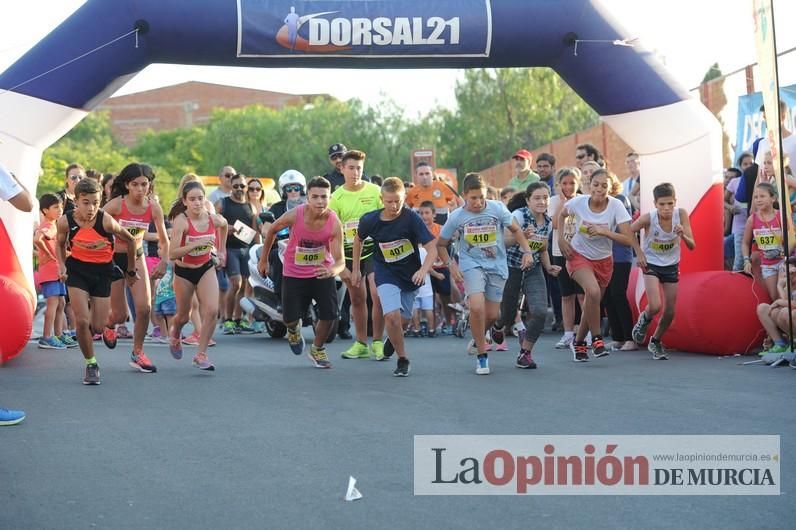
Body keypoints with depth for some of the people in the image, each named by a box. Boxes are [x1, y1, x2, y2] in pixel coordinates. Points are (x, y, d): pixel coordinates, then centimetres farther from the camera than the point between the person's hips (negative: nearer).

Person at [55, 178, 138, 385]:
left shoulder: (106, 221, -23)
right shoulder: (65, 221, -16)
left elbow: (130, 240, -7)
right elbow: (60, 245, 6)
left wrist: (131, 270, 4)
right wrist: (62, 265, -10)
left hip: (103, 270, -1)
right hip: (77, 269, 1)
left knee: (97, 326, 1)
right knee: (82, 321, -11)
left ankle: (105, 328, 41)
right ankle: (91, 365, 10)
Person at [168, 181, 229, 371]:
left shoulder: (214, 219, -14)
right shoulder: (181, 221, -25)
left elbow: (224, 225, 14)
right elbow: (172, 254, -33)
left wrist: (221, 250, 15)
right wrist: (197, 243, -42)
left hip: (206, 268, 2)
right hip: (184, 271, -2)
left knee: (212, 311, -17)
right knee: (183, 316, 15)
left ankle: (201, 354, -5)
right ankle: (174, 334, 51)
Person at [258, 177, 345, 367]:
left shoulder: (334, 223, -23)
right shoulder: (294, 215, -23)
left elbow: (340, 260, -23)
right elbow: (272, 230, -2)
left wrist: (333, 270, -47)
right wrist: (263, 259, 6)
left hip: (322, 272, 0)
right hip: (294, 274, 0)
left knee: (329, 314, -12)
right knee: (290, 319, -2)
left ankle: (317, 349, 19)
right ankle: (294, 329, 39)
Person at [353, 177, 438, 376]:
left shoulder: (411, 218, -21)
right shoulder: (370, 220, -14)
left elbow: (432, 249, -24)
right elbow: (359, 240, 9)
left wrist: (423, 270, -41)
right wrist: (355, 269, 12)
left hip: (411, 275, 1)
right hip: (386, 274, -1)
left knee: (403, 319, 14)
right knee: (392, 316, -20)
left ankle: (392, 339, 51)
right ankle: (402, 359, 1)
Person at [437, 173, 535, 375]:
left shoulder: (497, 208, -6)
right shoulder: (456, 216, -6)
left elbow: (515, 229, 7)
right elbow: (441, 244, 6)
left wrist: (527, 251, -5)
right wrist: (451, 265, -7)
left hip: (497, 266, 2)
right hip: (471, 265, -2)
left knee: (492, 314, 3)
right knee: (477, 306, -24)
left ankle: (478, 339, 39)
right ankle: (482, 355, -8)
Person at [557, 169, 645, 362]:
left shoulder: (616, 206, -19)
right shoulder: (578, 202, -17)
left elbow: (628, 239, -24)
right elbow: (561, 215, 7)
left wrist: (603, 231, -34)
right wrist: (561, 239, -2)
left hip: (603, 261, 2)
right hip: (579, 256, -2)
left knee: (592, 305, 10)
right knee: (593, 291, -29)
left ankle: (578, 342, 35)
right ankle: (596, 339, -13)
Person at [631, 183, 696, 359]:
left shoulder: (681, 214, -19)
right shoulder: (648, 218, -25)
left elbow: (692, 246, -16)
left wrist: (683, 235, -35)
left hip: (671, 265, 3)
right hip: (651, 264, -3)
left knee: (670, 311, 6)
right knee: (655, 306, -21)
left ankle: (656, 342, 32)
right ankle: (644, 319, 16)